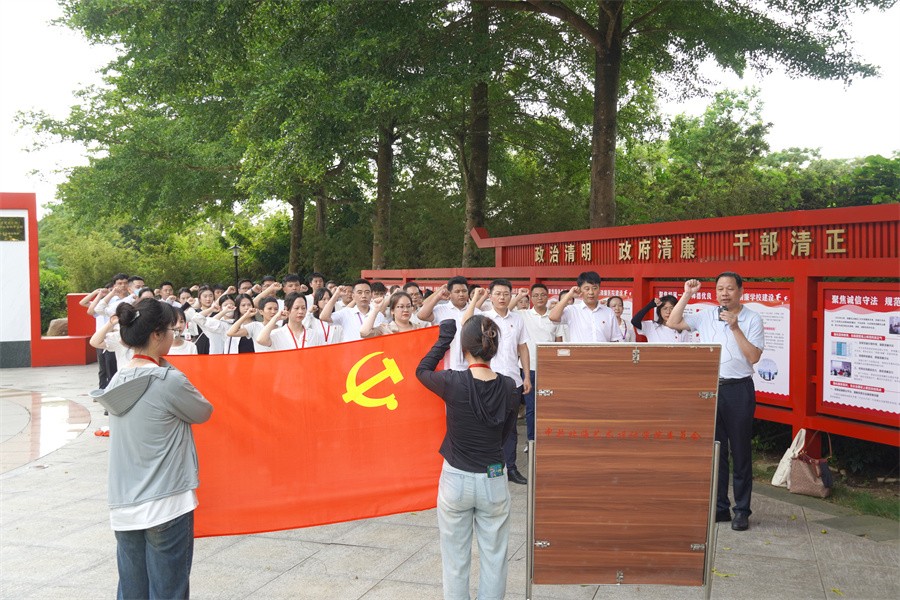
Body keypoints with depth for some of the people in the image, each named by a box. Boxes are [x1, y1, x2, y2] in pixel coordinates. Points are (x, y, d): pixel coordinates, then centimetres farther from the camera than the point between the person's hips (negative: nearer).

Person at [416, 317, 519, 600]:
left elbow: (422, 370, 4)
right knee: (494, 558, 15)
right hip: (494, 481, 2)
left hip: (456, 480, -2)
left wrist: (444, 338, 10)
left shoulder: (453, 382, -18)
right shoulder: (508, 387, -9)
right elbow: (506, 433, 6)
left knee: (456, 558, 13)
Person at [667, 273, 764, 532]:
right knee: (714, 449, 10)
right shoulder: (706, 316, 7)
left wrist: (735, 328, -17)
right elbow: (673, 323, 4)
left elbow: (753, 357, -10)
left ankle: (742, 510, 14)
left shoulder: (752, 319, -3)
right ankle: (719, 506, 20)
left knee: (740, 451, 4)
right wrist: (686, 295, -1)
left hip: (738, 389, -4)